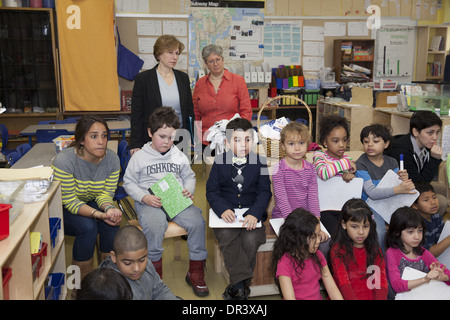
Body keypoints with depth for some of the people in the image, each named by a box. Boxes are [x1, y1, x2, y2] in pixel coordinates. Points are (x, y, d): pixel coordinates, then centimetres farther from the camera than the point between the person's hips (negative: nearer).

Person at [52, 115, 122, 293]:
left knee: (112, 222, -25)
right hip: (63, 210, -4)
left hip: (92, 203, 4)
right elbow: (69, 202, -26)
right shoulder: (63, 161, -28)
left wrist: (109, 209, -34)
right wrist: (99, 214, -40)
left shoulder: (112, 160, -14)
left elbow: (106, 194, -9)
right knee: (88, 227, -31)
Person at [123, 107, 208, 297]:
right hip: (150, 203, -3)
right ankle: (155, 272, -11)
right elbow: (129, 183, 6)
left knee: (197, 221, -24)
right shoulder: (140, 157, 6)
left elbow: (189, 176, 22)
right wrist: (144, 197, -11)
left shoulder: (179, 156, 15)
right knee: (154, 228, -35)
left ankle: (196, 272, -6)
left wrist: (188, 190, -1)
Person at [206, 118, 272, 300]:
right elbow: (212, 190, 0)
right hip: (226, 214, 0)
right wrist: (223, 209, -19)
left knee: (251, 239, -26)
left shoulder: (259, 163, 4)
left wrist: (254, 213, -19)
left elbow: (265, 192, -1)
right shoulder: (219, 162, 4)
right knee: (226, 236, -29)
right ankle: (242, 283, -25)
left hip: (252, 214, 0)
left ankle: (237, 286, -11)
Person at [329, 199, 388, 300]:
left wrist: (380, 298, -20)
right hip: (344, 297, -2)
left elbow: (381, 281, -1)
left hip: (370, 296, 2)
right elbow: (343, 282, -11)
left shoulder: (374, 248, 11)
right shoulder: (338, 250, 0)